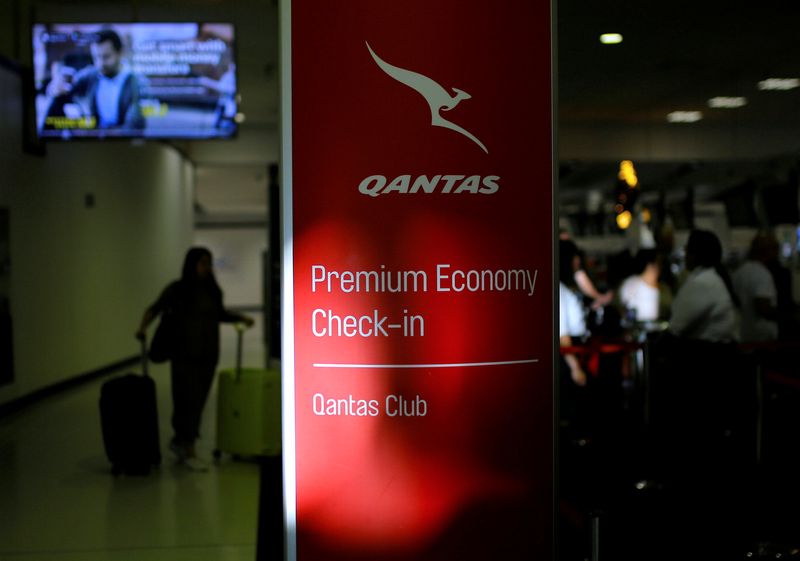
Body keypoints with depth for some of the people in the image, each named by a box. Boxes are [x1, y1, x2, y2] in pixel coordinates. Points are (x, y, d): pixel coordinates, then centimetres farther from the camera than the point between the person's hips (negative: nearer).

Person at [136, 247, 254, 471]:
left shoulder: (212, 290, 7)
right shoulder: (177, 289, -5)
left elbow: (220, 314, 21)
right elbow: (155, 309, -5)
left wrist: (241, 318, 10)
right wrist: (143, 327, -21)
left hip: (208, 355, 5)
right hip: (184, 355, -5)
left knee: (198, 401, 8)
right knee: (187, 401, -5)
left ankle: (179, 441, 27)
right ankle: (189, 452, 1)